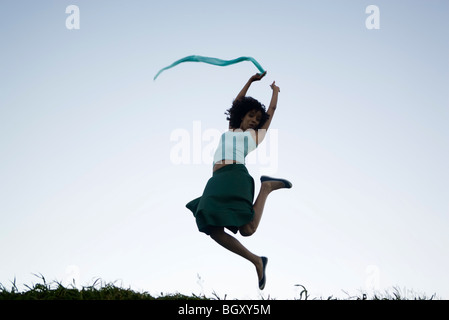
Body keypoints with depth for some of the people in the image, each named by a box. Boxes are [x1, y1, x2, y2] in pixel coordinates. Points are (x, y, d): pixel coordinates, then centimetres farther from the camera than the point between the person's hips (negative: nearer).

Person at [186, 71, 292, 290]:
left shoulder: (255, 135, 23)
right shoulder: (230, 131, 34)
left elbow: (271, 111, 35)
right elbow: (237, 103, 44)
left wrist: (275, 91, 52)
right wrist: (251, 80, 50)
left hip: (236, 176, -5)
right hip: (216, 181, 5)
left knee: (247, 229, -22)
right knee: (213, 230, -14)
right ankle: (256, 261, -3)